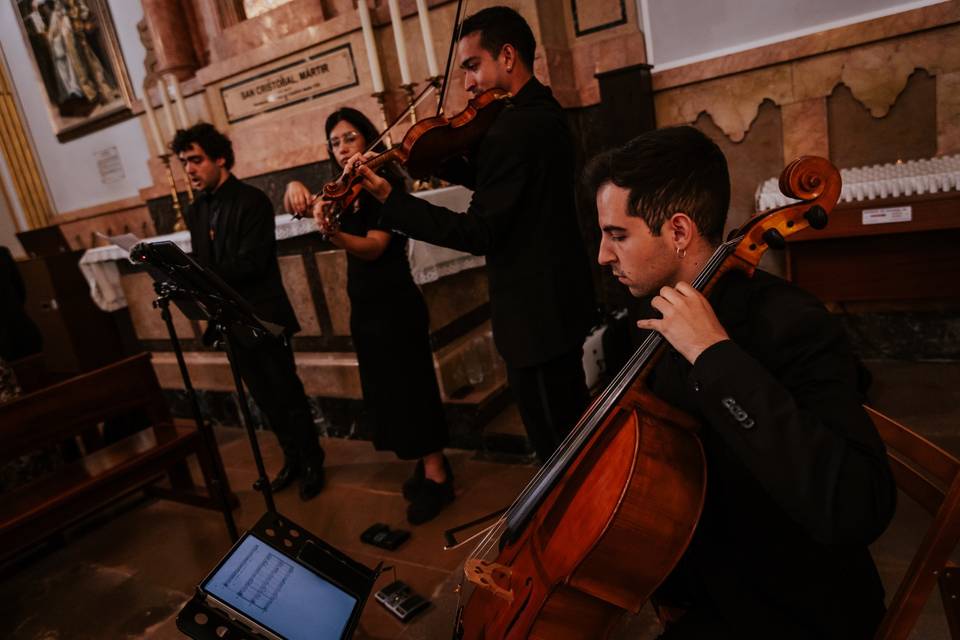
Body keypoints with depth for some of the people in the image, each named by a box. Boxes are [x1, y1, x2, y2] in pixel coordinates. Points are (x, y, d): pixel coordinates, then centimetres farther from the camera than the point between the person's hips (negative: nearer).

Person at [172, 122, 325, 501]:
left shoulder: (252, 201, -12)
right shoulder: (196, 211, 10)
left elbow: (251, 262, -21)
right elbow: (202, 265, 11)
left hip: (262, 316, -7)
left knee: (287, 393, 3)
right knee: (264, 397, 15)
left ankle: (312, 463, 20)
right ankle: (292, 459, 30)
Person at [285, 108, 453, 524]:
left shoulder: (384, 183, -11)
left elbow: (374, 247, -23)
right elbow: (299, 208, 10)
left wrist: (333, 235, -41)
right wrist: (296, 188, -12)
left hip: (394, 302, -8)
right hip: (364, 303, 8)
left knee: (407, 385, -5)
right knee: (386, 389, 12)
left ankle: (437, 476, 6)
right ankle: (428, 462, 25)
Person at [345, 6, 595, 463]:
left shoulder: (514, 128, -23)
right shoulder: (543, 111, 9)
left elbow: (479, 233, -24)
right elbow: (492, 181, 15)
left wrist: (389, 199, -23)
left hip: (535, 312, -10)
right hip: (561, 298, 10)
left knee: (556, 445, 7)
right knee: (571, 428, 26)